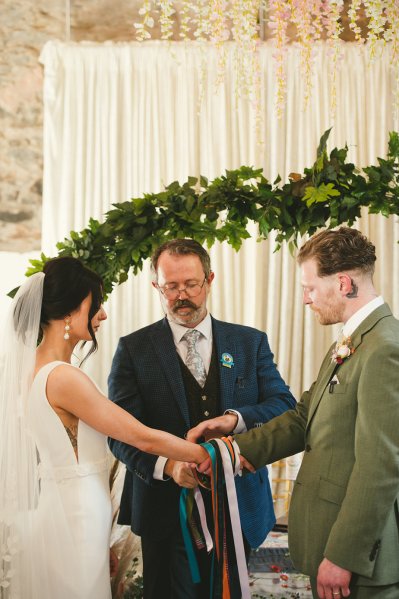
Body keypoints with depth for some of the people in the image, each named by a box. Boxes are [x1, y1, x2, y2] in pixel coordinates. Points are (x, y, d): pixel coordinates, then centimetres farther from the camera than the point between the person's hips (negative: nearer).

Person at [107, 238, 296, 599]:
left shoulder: (251, 342, 5)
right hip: (167, 511, -2)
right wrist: (166, 465, -26)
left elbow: (285, 406, -1)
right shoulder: (133, 349, -2)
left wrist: (235, 418, -21)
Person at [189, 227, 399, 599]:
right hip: (329, 538, 9)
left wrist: (342, 556, -20)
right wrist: (234, 449, 3)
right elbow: (304, 420, 12)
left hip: (360, 554, -9)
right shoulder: (346, 346, 11)